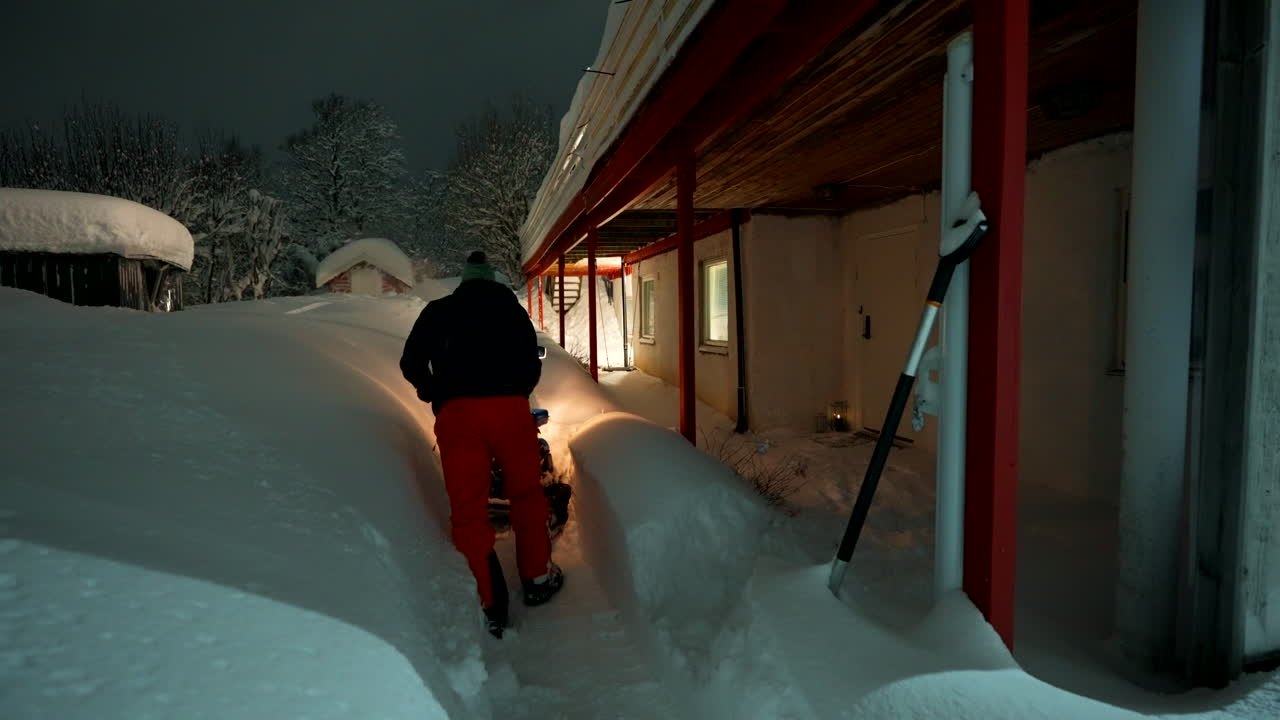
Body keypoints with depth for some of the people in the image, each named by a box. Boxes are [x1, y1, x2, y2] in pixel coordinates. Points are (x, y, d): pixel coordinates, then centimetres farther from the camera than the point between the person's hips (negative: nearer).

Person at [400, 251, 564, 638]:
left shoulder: (437, 310, 19)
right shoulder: (511, 307, 18)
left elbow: (411, 363, 13)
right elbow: (532, 364, 16)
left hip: (456, 413, 0)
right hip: (509, 407, 1)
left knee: (468, 508, 4)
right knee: (526, 494, 16)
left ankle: (488, 607, 4)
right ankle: (536, 579, 27)